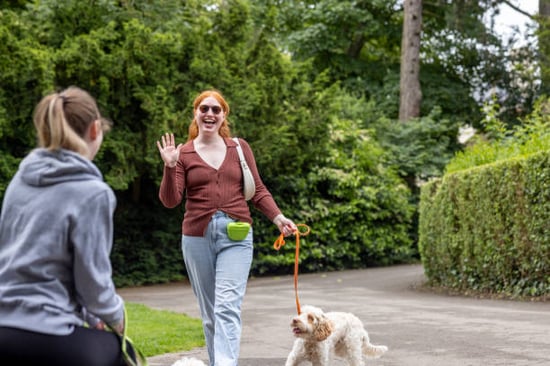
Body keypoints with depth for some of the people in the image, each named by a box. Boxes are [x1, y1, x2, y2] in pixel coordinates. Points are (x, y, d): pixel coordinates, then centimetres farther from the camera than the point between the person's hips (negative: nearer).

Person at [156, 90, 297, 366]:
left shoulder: (240, 148, 8)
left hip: (236, 235, -1)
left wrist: (278, 218, -4)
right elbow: (170, 200, -2)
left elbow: (257, 190, 10)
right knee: (209, 312, 9)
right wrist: (170, 168, -16)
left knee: (227, 307, -15)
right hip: (197, 237, 1)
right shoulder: (183, 153, 4)